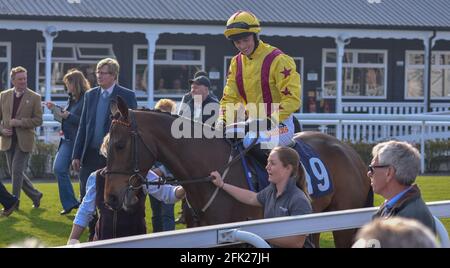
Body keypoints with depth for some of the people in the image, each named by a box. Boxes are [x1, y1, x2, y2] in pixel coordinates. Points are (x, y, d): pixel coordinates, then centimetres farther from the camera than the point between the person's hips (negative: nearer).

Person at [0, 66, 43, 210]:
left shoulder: (34, 97, -2)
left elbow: (38, 120, -6)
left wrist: (19, 122, -16)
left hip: (24, 141, -4)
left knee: (17, 171, -10)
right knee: (14, 172, 8)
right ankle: (35, 195, 25)